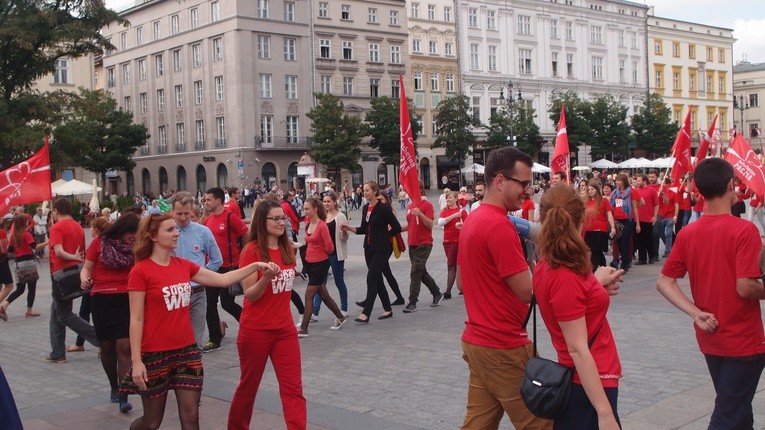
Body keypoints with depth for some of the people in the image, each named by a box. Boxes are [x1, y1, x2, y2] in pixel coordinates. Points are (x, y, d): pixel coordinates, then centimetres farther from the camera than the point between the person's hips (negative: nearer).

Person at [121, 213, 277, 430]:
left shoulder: (184, 265, 5)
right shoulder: (140, 271, -12)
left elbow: (222, 279, 10)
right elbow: (136, 320, -12)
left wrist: (256, 266, 0)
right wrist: (136, 361, -15)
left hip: (187, 350, 5)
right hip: (155, 354, -5)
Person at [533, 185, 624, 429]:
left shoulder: (546, 268, 3)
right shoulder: (566, 277, -22)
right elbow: (578, 350, -23)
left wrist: (595, 283, 16)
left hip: (576, 381, 9)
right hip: (588, 385, -9)